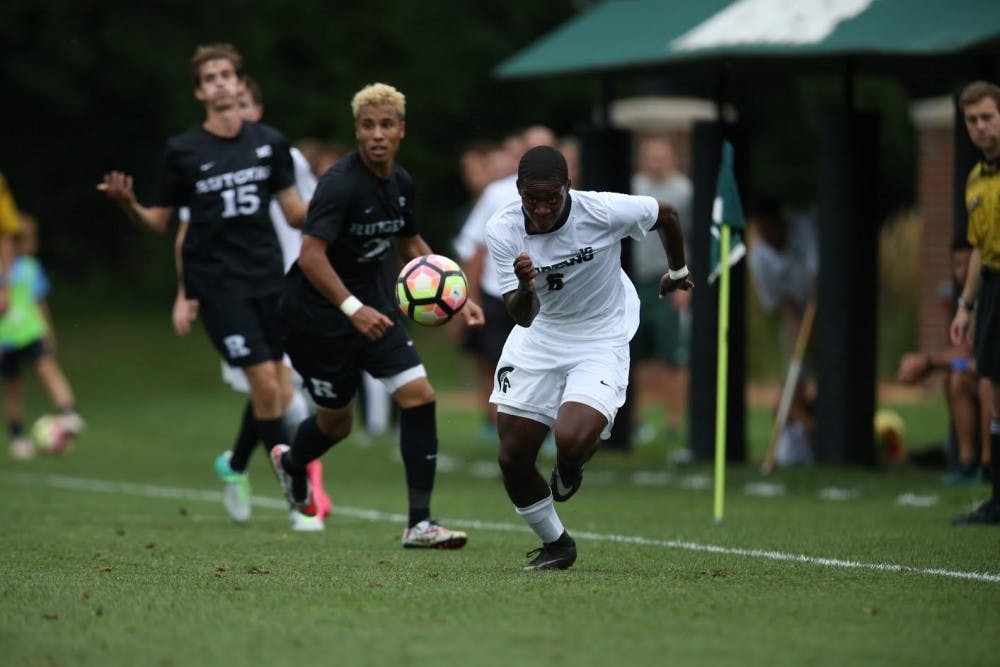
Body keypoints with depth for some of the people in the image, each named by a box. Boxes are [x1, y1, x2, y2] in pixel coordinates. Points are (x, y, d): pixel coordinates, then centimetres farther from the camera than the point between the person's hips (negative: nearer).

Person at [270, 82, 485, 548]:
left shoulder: (400, 183, 1)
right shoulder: (341, 183, -22)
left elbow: (411, 245, 18)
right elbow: (311, 255, -29)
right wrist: (352, 309, -37)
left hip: (372, 304, 7)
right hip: (318, 313, -6)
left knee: (418, 395, -10)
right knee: (336, 421, 8)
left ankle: (419, 523, -8)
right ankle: (291, 462, 45)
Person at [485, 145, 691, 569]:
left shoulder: (603, 212, -23)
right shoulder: (502, 230, -17)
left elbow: (665, 215, -1)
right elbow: (522, 316, -18)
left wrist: (678, 272, 17)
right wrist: (525, 286, -42)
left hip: (602, 340, -3)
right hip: (537, 338, 3)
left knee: (572, 441, -26)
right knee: (512, 458, 0)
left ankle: (568, 470, 14)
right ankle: (554, 544, 26)